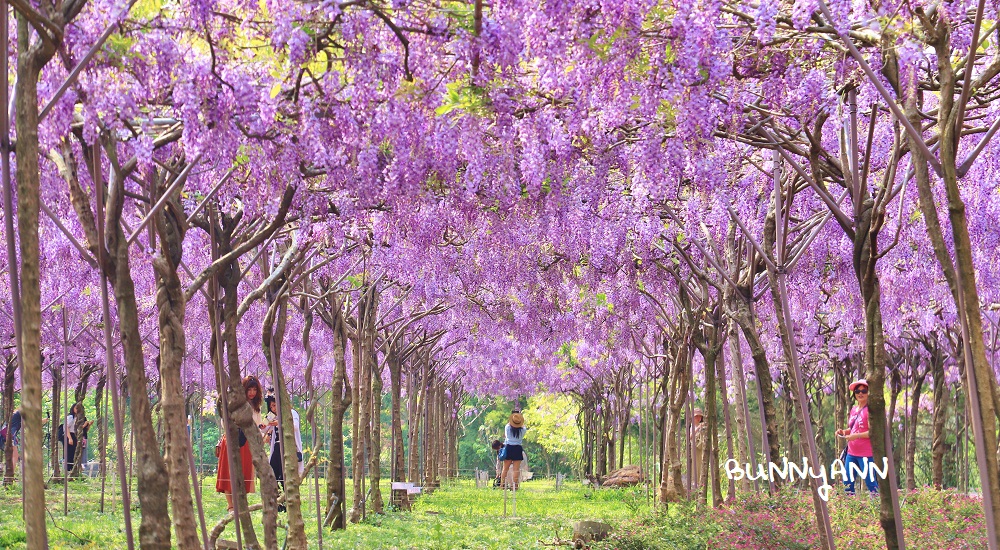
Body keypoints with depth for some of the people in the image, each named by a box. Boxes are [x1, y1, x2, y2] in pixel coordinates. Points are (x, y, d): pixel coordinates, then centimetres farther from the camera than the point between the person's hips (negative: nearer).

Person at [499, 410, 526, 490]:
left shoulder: (507, 427, -5)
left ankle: (503, 484, 10)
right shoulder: (523, 429, -7)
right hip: (518, 449, -1)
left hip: (509, 448, 1)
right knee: (516, 469, 2)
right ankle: (514, 486, 1)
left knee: (505, 468, 8)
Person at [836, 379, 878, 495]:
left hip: (866, 454, -8)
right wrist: (844, 432, 5)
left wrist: (857, 436, -23)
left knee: (870, 483, -7)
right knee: (847, 483, 13)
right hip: (851, 453, 8)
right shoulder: (853, 409, 14)